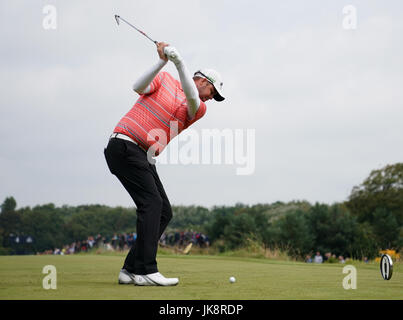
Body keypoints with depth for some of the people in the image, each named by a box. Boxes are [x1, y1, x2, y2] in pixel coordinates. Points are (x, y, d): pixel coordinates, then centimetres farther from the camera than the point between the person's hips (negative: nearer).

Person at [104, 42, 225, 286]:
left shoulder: (199, 109, 14)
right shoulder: (164, 79, 7)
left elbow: (192, 99, -10)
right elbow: (139, 87, -10)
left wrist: (179, 61, -22)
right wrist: (162, 62, -20)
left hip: (145, 157, 7)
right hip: (124, 146, -7)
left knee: (164, 213, 2)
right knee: (152, 203, -18)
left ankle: (131, 270, 4)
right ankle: (146, 271, -22)